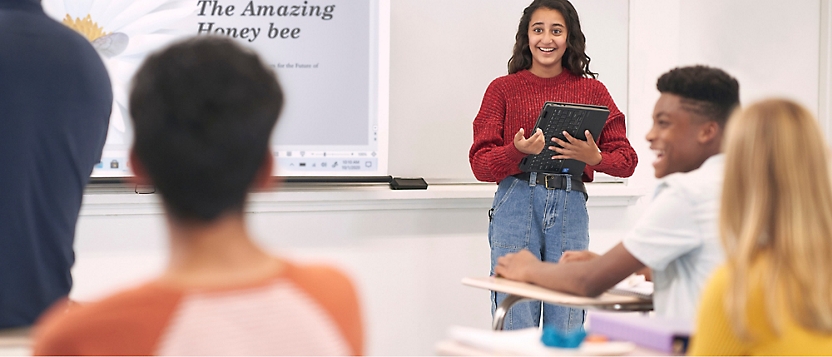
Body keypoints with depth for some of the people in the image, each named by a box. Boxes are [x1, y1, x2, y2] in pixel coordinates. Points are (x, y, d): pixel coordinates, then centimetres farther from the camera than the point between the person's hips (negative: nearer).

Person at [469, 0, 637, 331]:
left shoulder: (592, 90, 11)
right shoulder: (504, 89, 7)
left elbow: (627, 160, 8)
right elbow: (480, 164, 2)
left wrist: (594, 157, -12)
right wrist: (518, 151, -16)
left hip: (570, 208, 2)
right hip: (517, 206, -1)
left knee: (567, 325, 5)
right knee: (515, 321, -1)